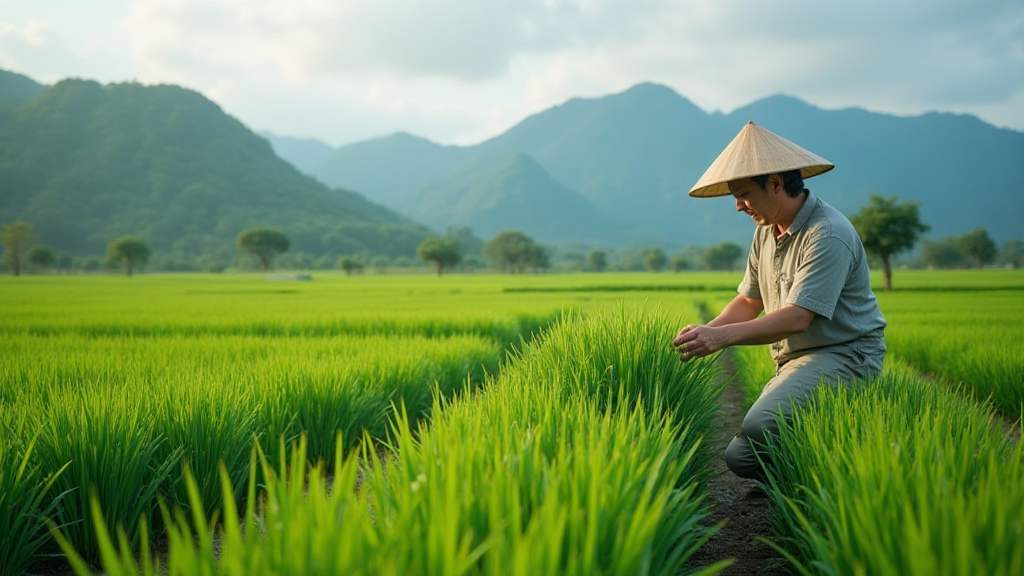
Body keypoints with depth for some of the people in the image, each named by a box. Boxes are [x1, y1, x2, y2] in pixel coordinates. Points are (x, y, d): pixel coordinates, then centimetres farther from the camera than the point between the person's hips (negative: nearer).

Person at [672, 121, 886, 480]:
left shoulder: (828, 235, -20)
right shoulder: (767, 231, 10)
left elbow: (798, 317, -27)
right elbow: (748, 300, 13)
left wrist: (723, 336, -34)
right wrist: (707, 332, -7)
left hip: (845, 356, -9)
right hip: (795, 360, 9)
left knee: (759, 428, -30)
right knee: (740, 457, 0)